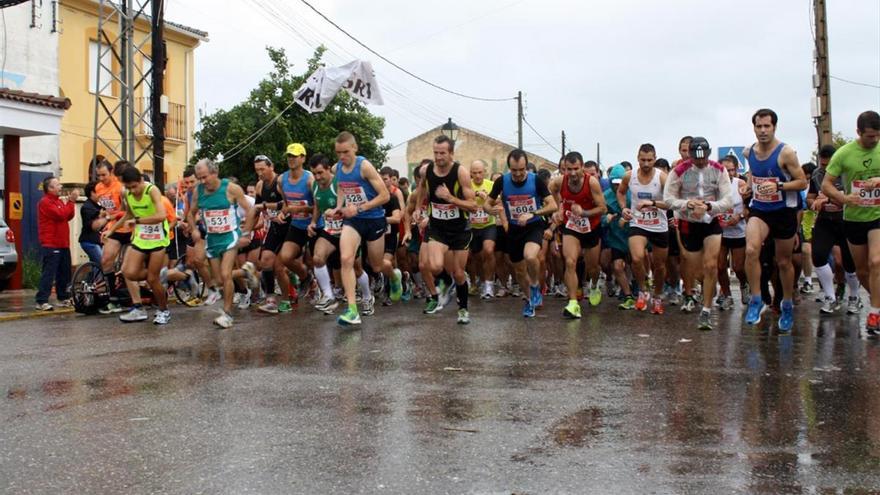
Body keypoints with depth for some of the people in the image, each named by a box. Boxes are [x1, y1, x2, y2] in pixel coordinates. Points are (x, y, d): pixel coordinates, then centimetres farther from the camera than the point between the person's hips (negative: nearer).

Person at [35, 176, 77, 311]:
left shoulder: (59, 200, 20)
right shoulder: (45, 202, -10)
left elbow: (69, 216, 12)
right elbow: (61, 214, -22)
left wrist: (71, 201, 0)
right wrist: (71, 201, -13)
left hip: (63, 244, 9)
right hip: (51, 245, -9)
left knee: (64, 273, 13)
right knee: (48, 274, -13)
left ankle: (63, 298, 22)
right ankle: (42, 301, -14)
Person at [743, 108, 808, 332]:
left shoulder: (786, 152, -14)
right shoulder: (749, 152, 0)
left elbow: (802, 183, -13)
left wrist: (778, 186, -26)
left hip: (784, 212, -2)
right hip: (759, 210, 2)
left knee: (784, 261, 11)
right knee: (751, 250, -25)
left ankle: (787, 305, 33)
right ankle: (756, 300, -14)